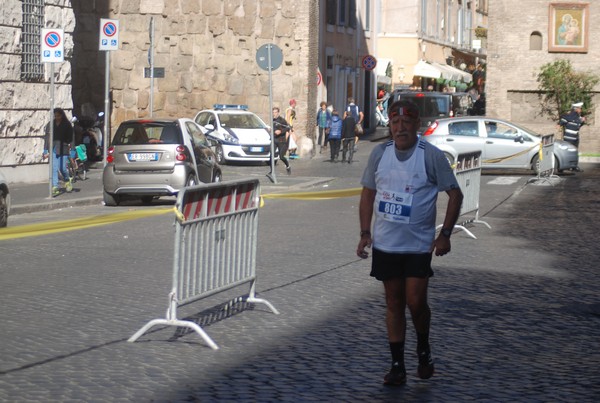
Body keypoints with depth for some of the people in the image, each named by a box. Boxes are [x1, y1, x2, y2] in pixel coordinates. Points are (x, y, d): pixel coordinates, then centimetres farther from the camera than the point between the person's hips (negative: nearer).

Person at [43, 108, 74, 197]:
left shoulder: (67, 125, 1)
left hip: (63, 149, -2)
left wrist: (72, 150, -6)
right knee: (54, 168, -5)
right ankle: (55, 188, -4)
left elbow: (71, 138, 0)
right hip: (53, 149, 2)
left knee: (62, 168, -2)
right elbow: (47, 137, 10)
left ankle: (67, 180, 30)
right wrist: (45, 150, 7)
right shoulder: (50, 125, 8)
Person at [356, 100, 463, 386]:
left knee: (415, 302, -7)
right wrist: (365, 233, 3)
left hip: (418, 245, -3)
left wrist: (445, 235, -9)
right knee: (394, 303, 7)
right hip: (385, 244, 3)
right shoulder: (379, 153, 2)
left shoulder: (431, 155, -8)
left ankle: (423, 351, 22)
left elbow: (455, 194, -3)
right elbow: (368, 193, 11)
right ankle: (397, 366, 14)